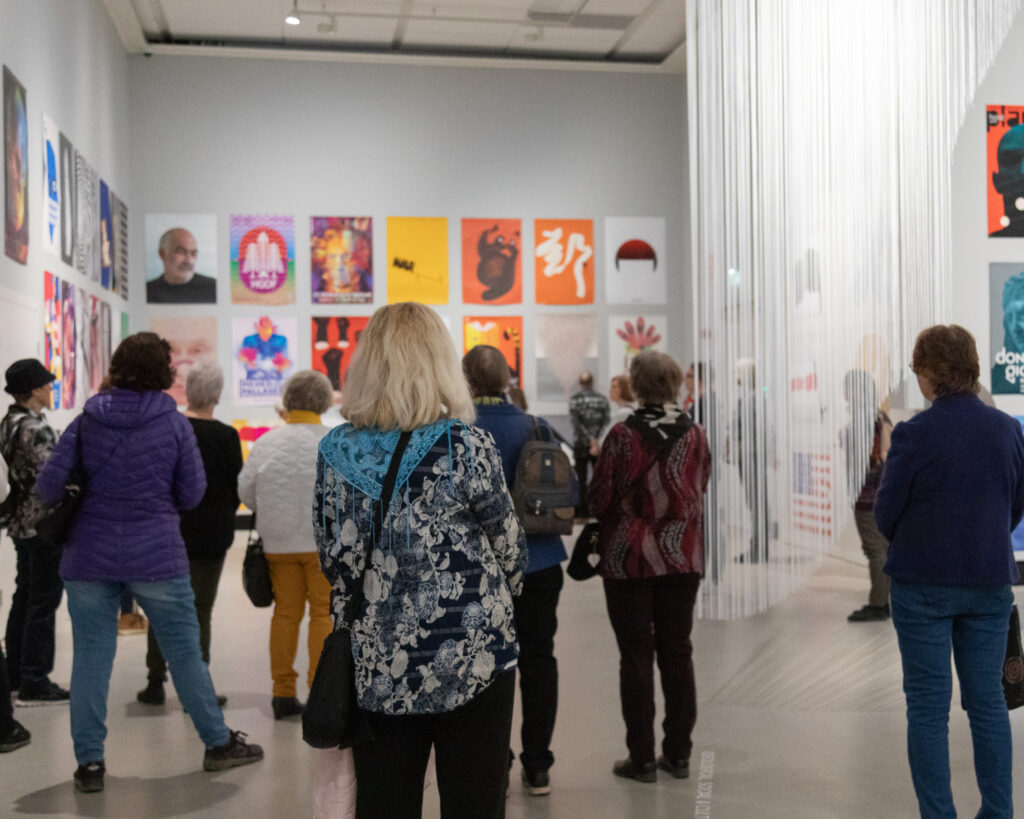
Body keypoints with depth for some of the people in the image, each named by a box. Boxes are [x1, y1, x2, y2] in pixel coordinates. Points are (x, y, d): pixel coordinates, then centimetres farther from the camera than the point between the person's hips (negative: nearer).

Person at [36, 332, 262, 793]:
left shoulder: (87, 421, -1)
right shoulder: (173, 424, -4)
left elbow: (49, 486, -3)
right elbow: (191, 494, -1)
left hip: (89, 557, 1)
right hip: (156, 556, -1)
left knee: (90, 657, 8)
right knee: (185, 652, 9)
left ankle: (89, 762, 10)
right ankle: (218, 742, 19)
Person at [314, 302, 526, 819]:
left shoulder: (335, 454, -2)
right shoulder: (467, 448, -13)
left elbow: (332, 561, 7)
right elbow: (511, 553, -2)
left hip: (375, 668, 4)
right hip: (472, 660, -3)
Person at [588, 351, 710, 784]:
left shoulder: (623, 435, -14)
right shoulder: (695, 434, -1)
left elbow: (599, 499, -9)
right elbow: (701, 489, 10)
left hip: (629, 557, -4)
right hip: (682, 557, 4)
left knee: (636, 656, 4)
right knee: (676, 653, 12)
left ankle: (642, 757, 10)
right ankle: (678, 753, 18)